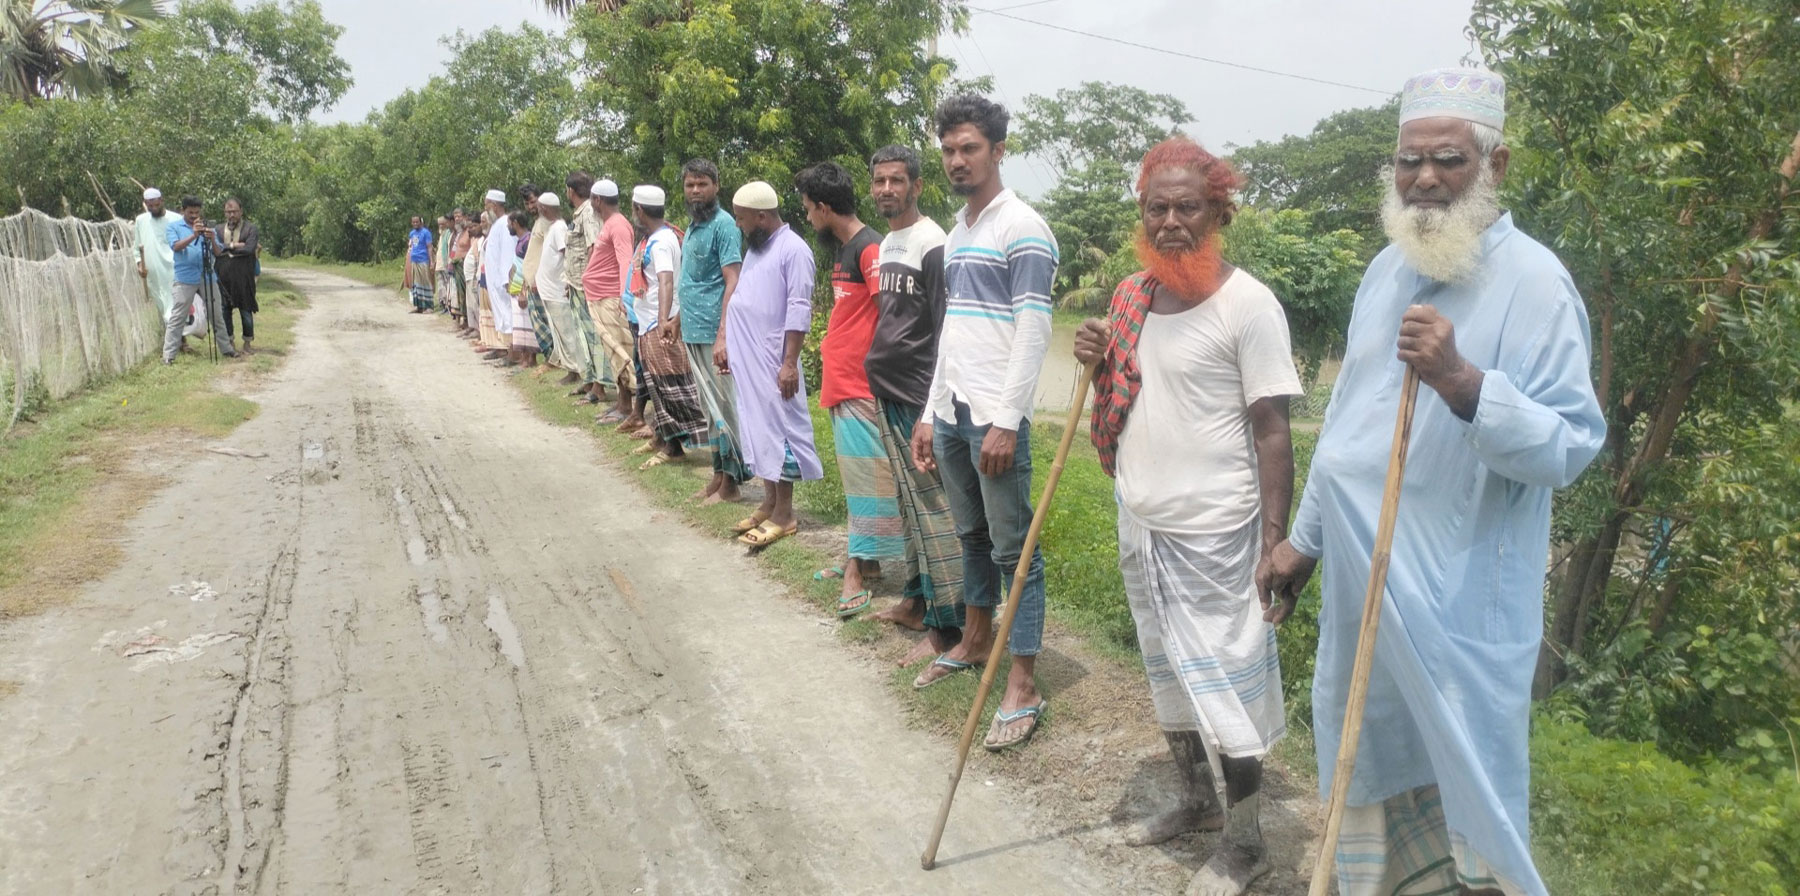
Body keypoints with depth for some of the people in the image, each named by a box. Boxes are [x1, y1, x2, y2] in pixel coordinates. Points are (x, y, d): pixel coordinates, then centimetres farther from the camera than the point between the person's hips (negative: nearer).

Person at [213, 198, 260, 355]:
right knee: (224, 310, 6)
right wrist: (235, 246, -12)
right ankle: (229, 343, 16)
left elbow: (249, 249, -12)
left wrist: (227, 248, -7)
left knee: (246, 310, 3)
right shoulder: (219, 230, 11)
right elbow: (216, 252, 1)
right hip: (223, 276, 3)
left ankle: (247, 344, 12)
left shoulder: (250, 228, 1)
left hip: (243, 277, -3)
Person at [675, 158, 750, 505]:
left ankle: (731, 481, 4)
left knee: (724, 407, -3)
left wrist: (723, 333, -24)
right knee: (710, 407, 14)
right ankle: (719, 473, 22)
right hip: (693, 332, 9)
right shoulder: (693, 224, 15)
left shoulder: (723, 225, -11)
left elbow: (733, 281, -17)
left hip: (713, 333, -9)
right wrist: (680, 321, 20)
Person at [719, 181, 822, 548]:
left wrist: (789, 363, -21)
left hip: (772, 362, -9)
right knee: (757, 430, 13)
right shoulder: (756, 248, 14)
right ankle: (769, 504, 22)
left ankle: (784, 514, 4)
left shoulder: (793, 249, -14)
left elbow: (799, 311, -18)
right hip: (747, 361, 9)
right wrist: (726, 343, 18)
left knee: (777, 431, -3)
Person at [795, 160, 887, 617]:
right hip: (841, 383, 10)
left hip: (861, 387, -10)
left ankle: (857, 575, -2)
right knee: (856, 476, 15)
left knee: (865, 478, -5)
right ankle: (863, 560, 24)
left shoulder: (870, 249, -15)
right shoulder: (843, 250, 15)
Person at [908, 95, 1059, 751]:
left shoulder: (1022, 230, -8)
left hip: (995, 419, -8)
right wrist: (931, 415, 18)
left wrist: (1005, 422, -19)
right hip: (951, 416, 8)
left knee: (1013, 548, -3)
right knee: (972, 536, 18)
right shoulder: (956, 235, 17)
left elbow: (1032, 332, -14)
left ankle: (1023, 685, 2)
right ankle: (976, 640, 34)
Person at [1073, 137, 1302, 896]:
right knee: (1168, 670, 19)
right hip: (1141, 521, 7)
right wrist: (1099, 363, -3)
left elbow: (1271, 429, -13)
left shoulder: (1247, 305, -13)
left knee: (1223, 678, 3)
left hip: (1214, 532, -7)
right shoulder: (1130, 296, 7)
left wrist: (1275, 540, -17)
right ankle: (1196, 799, 38)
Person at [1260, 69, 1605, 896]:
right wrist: (1305, 538, 17)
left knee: (1463, 788, 5)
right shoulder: (1388, 269, 8)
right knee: (1372, 759, 20)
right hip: (1362, 579, 7)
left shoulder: (1531, 278, -14)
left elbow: (1570, 447, -21)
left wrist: (1461, 380, -35)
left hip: (1458, 600, -7)